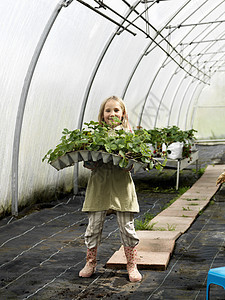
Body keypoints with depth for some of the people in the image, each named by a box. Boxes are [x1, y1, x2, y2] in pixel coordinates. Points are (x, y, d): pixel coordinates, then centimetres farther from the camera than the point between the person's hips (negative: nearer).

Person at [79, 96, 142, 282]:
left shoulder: (128, 133, 4)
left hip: (121, 184, -1)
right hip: (99, 184, 1)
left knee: (127, 227, 3)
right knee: (94, 226, 7)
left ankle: (132, 266, 17)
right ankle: (90, 263, 25)